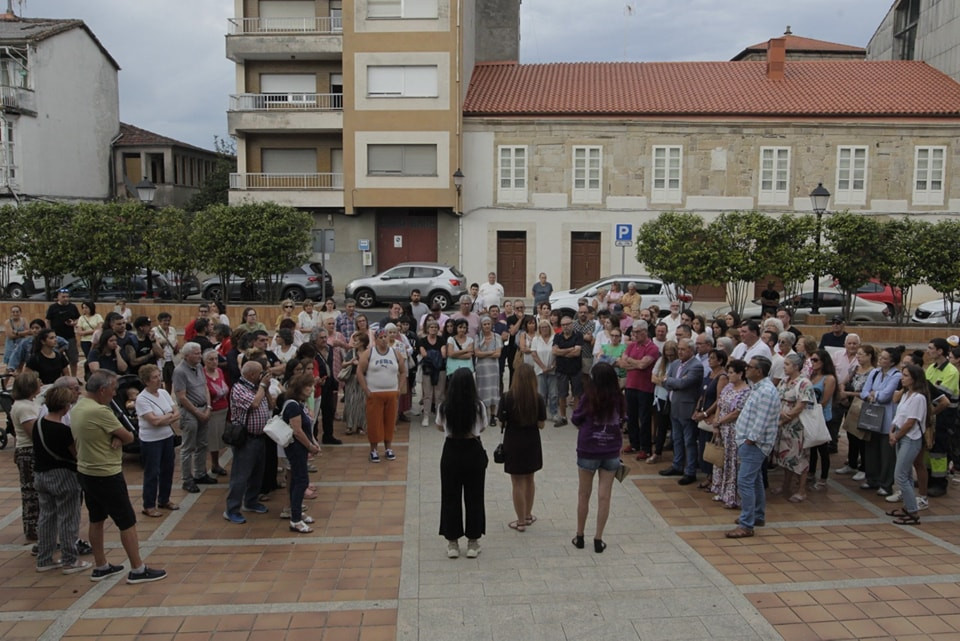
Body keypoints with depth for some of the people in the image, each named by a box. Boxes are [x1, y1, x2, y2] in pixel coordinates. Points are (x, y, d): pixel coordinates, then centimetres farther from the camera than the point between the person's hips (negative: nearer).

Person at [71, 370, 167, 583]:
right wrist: (120, 437, 1)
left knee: (96, 520, 19)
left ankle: (100, 567, 29)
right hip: (106, 475, -10)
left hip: (86, 472, 10)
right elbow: (129, 437, -19)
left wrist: (116, 437, -11)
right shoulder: (99, 411, -25)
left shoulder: (77, 408, 5)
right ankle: (138, 570, 5)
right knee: (127, 522, -1)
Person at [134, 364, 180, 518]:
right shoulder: (142, 399, -16)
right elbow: (154, 420, -23)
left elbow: (177, 412, 2)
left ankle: (164, 500, 32)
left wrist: (164, 419, -16)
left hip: (167, 437, 6)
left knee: (167, 469, 15)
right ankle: (149, 506, 16)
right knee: (152, 473, 3)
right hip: (151, 440, -6)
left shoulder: (164, 393, 3)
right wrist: (171, 416, -9)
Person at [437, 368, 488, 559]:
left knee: (450, 497, 11)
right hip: (474, 452, 0)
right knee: (474, 497, 11)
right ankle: (473, 543, 18)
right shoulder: (479, 407, -11)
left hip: (451, 452, 0)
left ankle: (452, 543, 17)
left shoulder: (444, 407, -9)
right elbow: (481, 428, 3)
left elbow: (440, 427, 7)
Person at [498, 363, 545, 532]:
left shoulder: (507, 398, -16)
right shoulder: (538, 399, -11)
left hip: (513, 444, -2)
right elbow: (541, 425, -7)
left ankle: (521, 521, 16)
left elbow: (501, 423, -11)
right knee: (529, 480, 21)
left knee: (518, 483, 8)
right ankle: (528, 515, 34)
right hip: (532, 443, 3)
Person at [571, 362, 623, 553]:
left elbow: (576, 420, -3)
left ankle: (579, 537, 25)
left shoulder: (589, 398, -16)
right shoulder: (618, 399, -7)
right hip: (611, 453, 2)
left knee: (584, 495, 13)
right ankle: (598, 539, 15)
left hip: (588, 451, -2)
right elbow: (621, 419, 4)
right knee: (604, 497, 8)